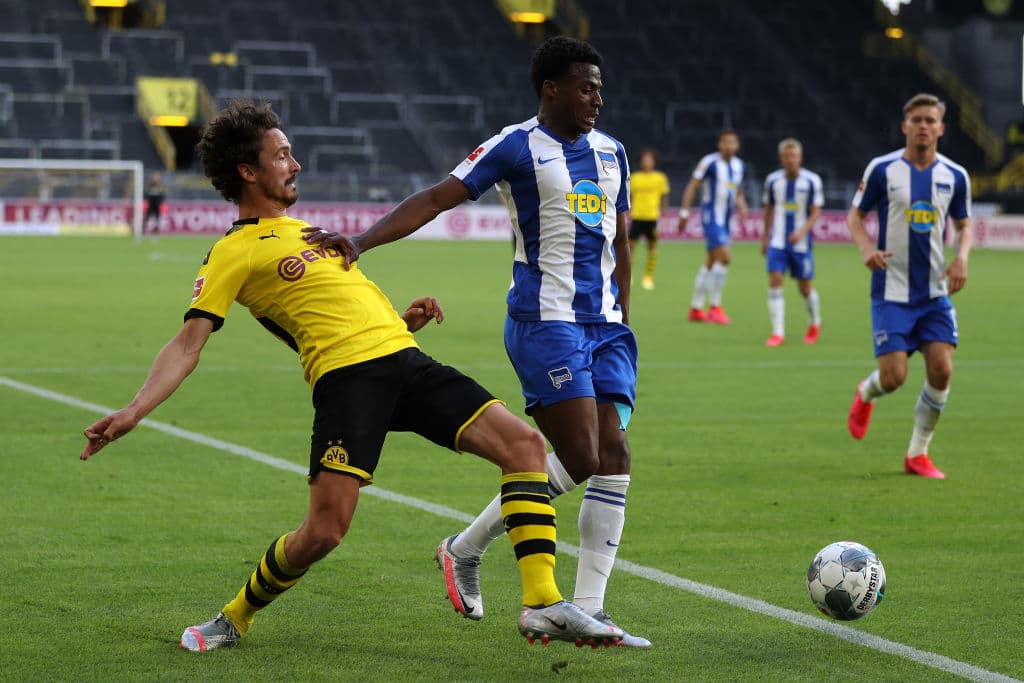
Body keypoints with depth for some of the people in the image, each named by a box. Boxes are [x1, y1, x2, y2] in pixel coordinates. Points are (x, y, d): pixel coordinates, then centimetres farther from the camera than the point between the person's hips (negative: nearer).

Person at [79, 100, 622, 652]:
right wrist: (134, 411, -19)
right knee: (324, 530, -18)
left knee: (522, 442, -8)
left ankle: (541, 604, -9)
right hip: (346, 376, -7)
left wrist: (401, 320, 17)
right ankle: (234, 620, 11)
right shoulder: (233, 253, 5)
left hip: (404, 358, 7)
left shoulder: (306, 230, 29)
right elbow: (187, 344, -4)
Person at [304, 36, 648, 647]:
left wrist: (622, 326, 18)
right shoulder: (516, 147, -4)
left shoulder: (611, 153, 15)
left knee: (615, 455, -5)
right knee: (579, 457, -14)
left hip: (605, 324, 7)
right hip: (545, 322, -6)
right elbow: (435, 200, -9)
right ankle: (467, 549, 6)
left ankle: (588, 610, -3)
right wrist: (361, 242, -20)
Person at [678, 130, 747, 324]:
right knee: (724, 256, -19)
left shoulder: (739, 165, 10)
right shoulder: (710, 162, -11)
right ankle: (715, 306, -12)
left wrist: (741, 206, 0)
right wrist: (684, 212, -12)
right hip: (710, 216, -8)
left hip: (725, 220, 8)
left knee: (711, 262, 11)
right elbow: (692, 186, -9)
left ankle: (696, 309, 19)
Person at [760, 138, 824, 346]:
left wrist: (802, 231, -21)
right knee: (774, 282, -12)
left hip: (801, 243, -2)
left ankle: (815, 324, 32)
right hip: (777, 241, 2)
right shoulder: (773, 180, 3)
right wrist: (765, 237, 17)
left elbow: (815, 212, -6)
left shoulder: (811, 181, -5)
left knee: (805, 287, 5)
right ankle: (778, 333, -11)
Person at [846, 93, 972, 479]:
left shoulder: (955, 176, 4)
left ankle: (918, 455, 8)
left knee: (941, 370, -9)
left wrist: (962, 258, -4)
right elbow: (855, 215, 3)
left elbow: (963, 225, 16)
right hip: (891, 291, -3)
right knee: (893, 377, -10)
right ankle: (865, 395, 29)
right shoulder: (882, 169, -5)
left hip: (935, 291, 3)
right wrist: (866, 247, -16)